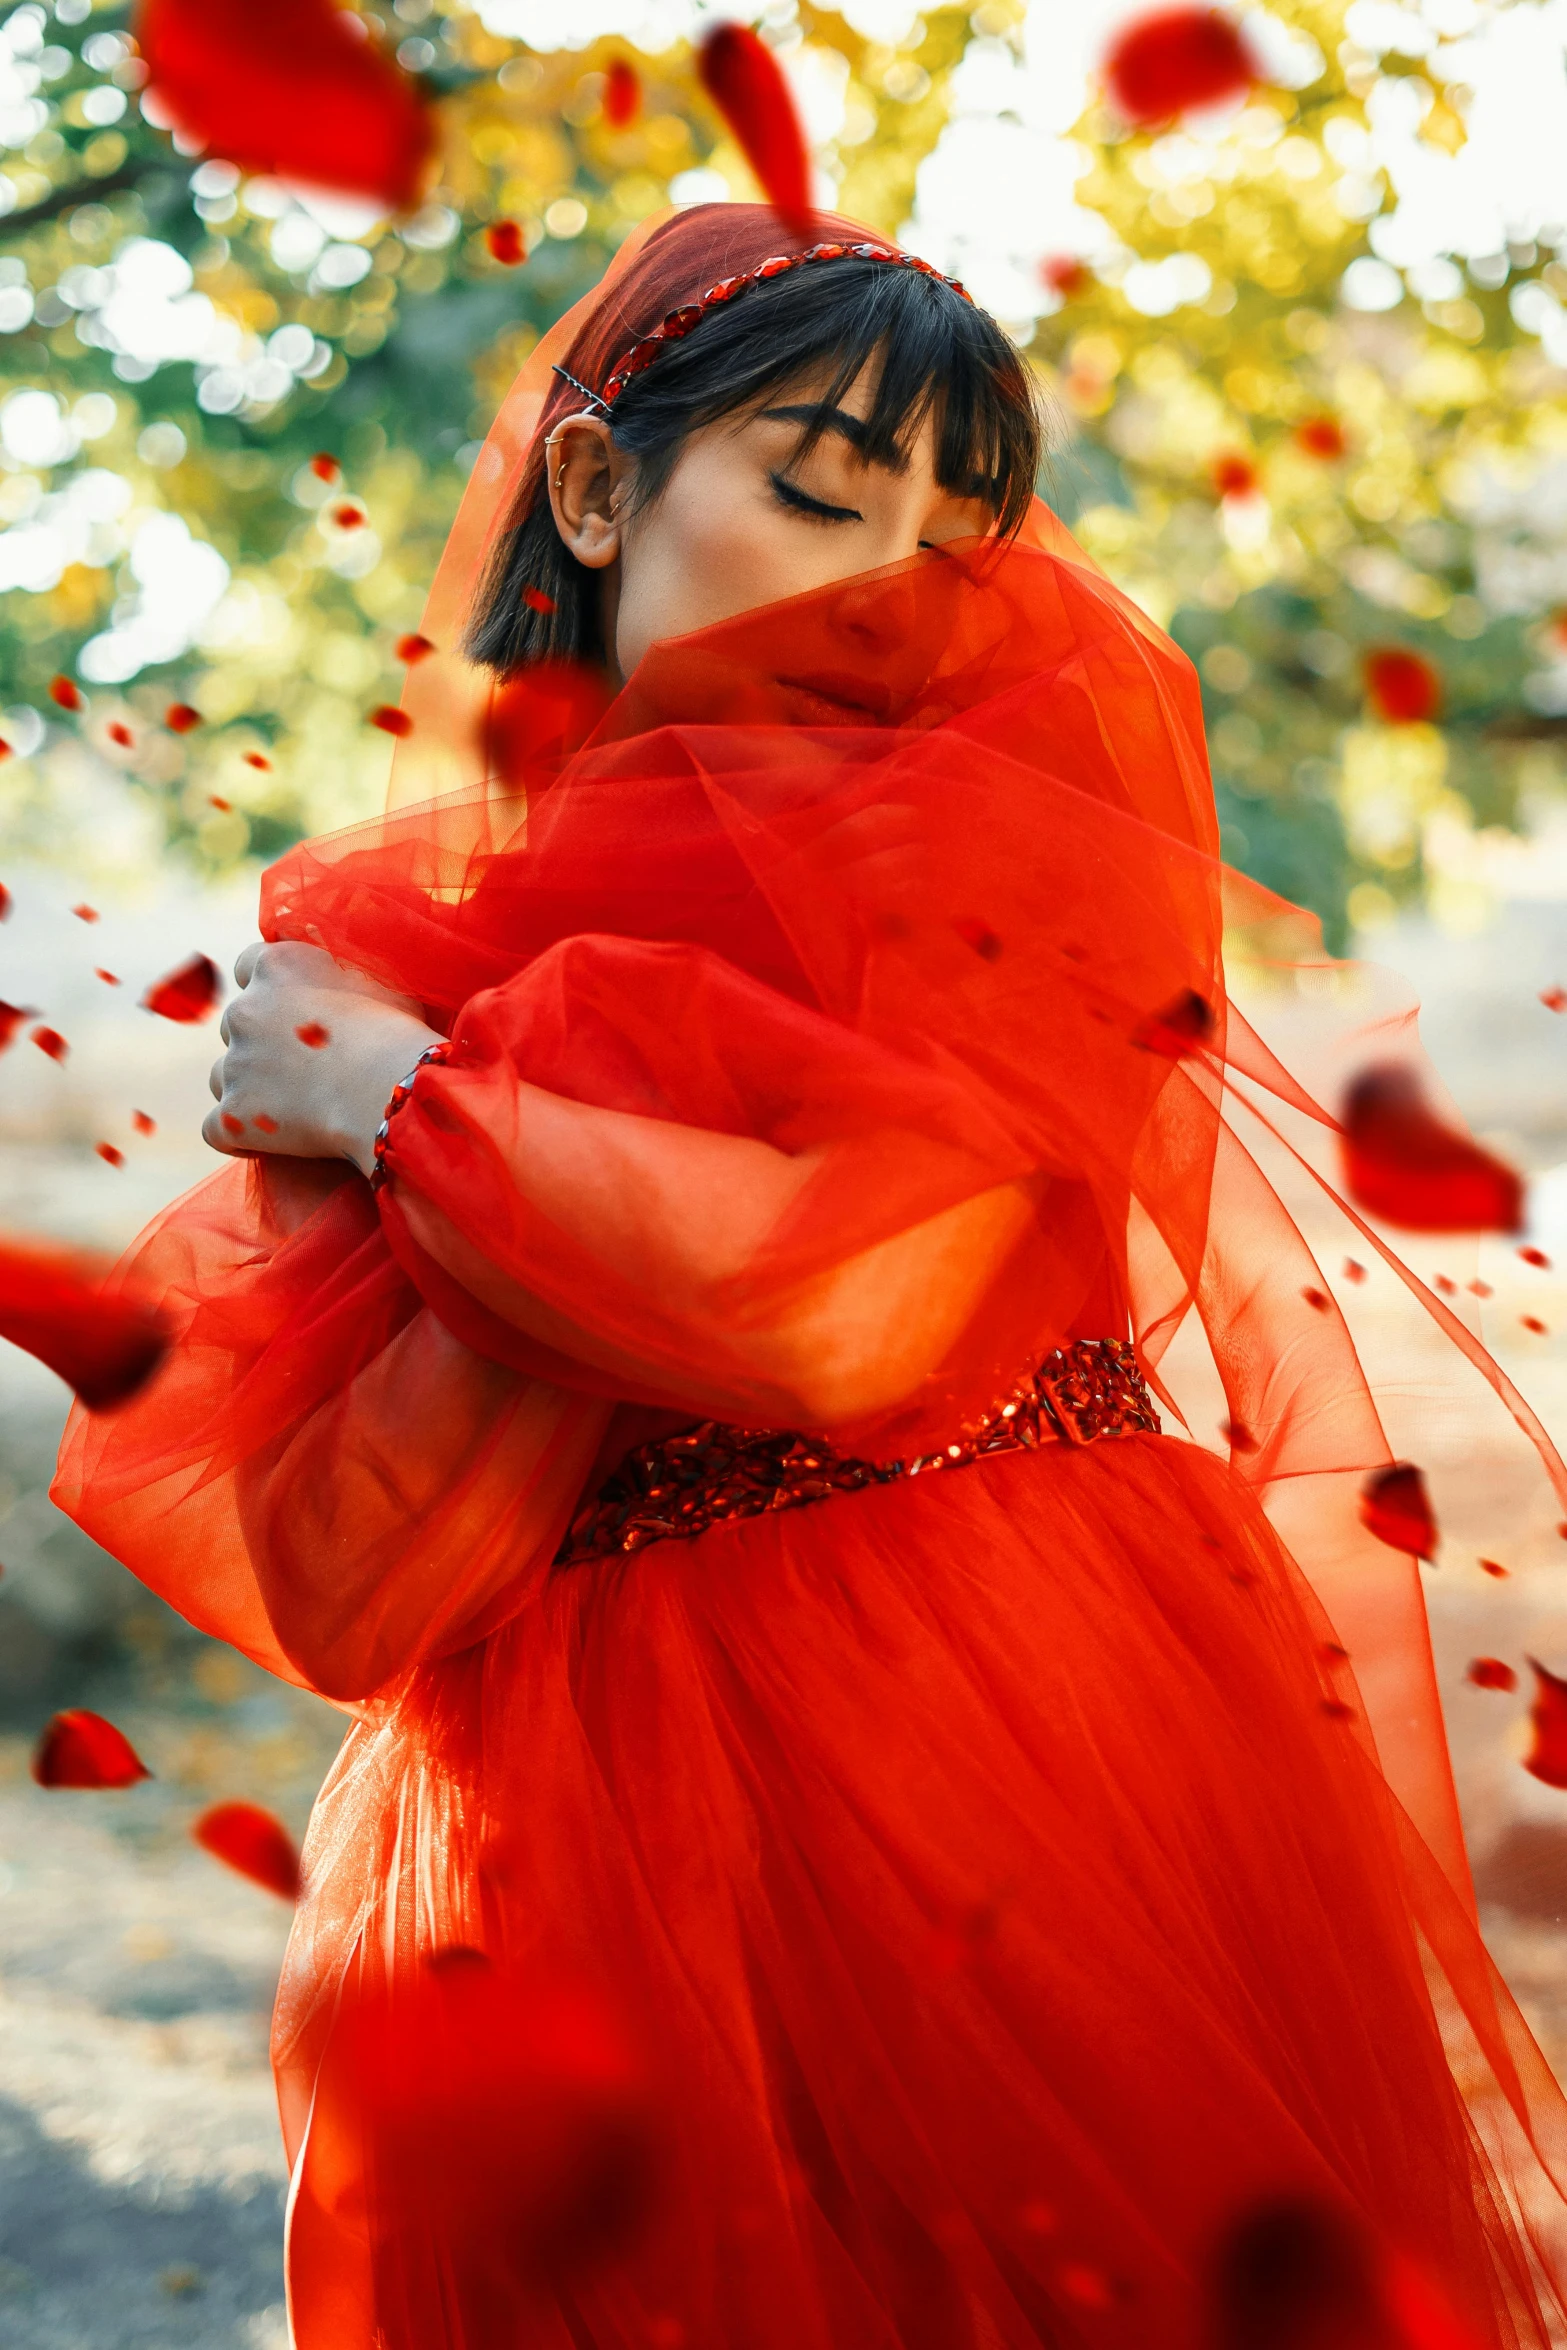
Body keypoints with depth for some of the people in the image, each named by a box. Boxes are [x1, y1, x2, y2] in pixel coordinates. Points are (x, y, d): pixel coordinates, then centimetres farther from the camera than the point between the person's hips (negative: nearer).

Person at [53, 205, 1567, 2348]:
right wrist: (607, 1212, -17)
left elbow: (850, 1308, -19)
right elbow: (344, 1608, -6)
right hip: (586, 1882, 2)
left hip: (1072, 1767, -1)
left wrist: (408, 1102, -7)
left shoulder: (1036, 788, -2)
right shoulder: (379, 955, 4)